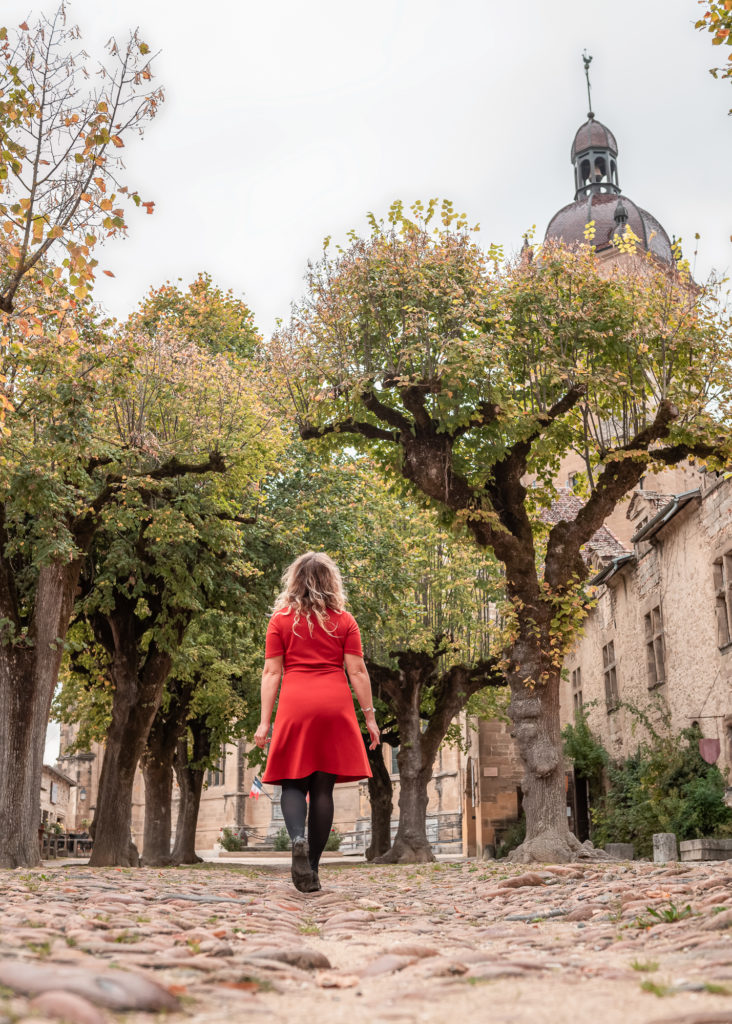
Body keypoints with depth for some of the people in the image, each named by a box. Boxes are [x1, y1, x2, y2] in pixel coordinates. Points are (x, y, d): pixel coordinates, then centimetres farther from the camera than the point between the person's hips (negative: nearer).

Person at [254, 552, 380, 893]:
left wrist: (265, 721, 3)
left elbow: (271, 672, 2)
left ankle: (298, 839, -22)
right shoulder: (344, 621, 7)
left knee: (293, 782, 6)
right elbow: (357, 671, 3)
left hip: (294, 704, -1)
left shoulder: (280, 620, 6)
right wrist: (369, 716, 7)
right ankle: (312, 868, 7)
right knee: (323, 787, 5)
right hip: (335, 705, 1)